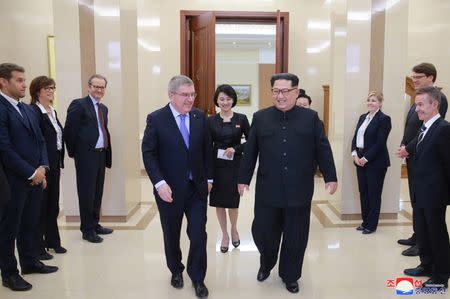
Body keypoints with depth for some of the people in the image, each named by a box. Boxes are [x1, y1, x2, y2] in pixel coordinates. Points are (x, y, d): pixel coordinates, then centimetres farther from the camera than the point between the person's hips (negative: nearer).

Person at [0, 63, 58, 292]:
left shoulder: (27, 109, 13)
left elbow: (40, 141, 15)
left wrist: (42, 167, 0)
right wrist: (31, 172, -14)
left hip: (35, 177, 7)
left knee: (30, 223, 17)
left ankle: (29, 261, 33)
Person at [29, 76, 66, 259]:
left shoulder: (53, 112, 13)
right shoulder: (33, 112, -13)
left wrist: (60, 162, 11)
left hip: (54, 165, 8)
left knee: (53, 205, 16)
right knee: (40, 206, 2)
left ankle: (53, 241, 29)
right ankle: (38, 247, 14)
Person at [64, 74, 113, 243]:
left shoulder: (103, 108, 15)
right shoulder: (78, 105, -9)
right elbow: (69, 131, -11)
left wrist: (106, 153, 8)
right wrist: (73, 152, -3)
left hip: (101, 155, 7)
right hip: (86, 155, -7)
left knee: (98, 192, 14)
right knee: (86, 193, 2)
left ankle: (95, 224, 27)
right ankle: (87, 230, 13)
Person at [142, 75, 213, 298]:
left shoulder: (200, 117, 1)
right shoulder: (156, 119, -9)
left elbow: (207, 149, 9)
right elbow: (148, 153, -11)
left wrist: (209, 178, 9)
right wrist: (159, 183, -19)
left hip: (197, 187, 2)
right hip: (170, 189, -2)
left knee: (198, 234, 2)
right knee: (171, 235, 15)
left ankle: (197, 277, 22)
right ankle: (176, 271, 39)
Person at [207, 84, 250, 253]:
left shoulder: (241, 119, -2)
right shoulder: (211, 121, 1)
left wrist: (235, 149, -14)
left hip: (234, 165, -1)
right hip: (216, 165, 1)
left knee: (232, 201, 5)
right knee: (218, 201, 7)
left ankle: (234, 229, 34)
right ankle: (225, 234, 26)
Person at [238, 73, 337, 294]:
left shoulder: (310, 117, 2)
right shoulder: (260, 117, 4)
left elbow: (323, 149, 3)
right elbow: (250, 152, 5)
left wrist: (330, 177, 0)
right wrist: (243, 178, 5)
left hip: (299, 191, 0)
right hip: (267, 190, 1)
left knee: (295, 237, 10)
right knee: (262, 232, 8)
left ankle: (290, 276, 31)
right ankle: (266, 264, 39)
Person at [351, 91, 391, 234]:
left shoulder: (384, 119, -9)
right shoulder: (363, 117, 13)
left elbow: (380, 143, -16)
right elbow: (355, 137, 10)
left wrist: (366, 158, -17)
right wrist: (354, 154, -4)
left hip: (375, 162, -7)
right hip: (360, 160, 7)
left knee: (374, 193, 3)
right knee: (363, 192, 11)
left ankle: (372, 225, 14)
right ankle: (365, 222, 23)